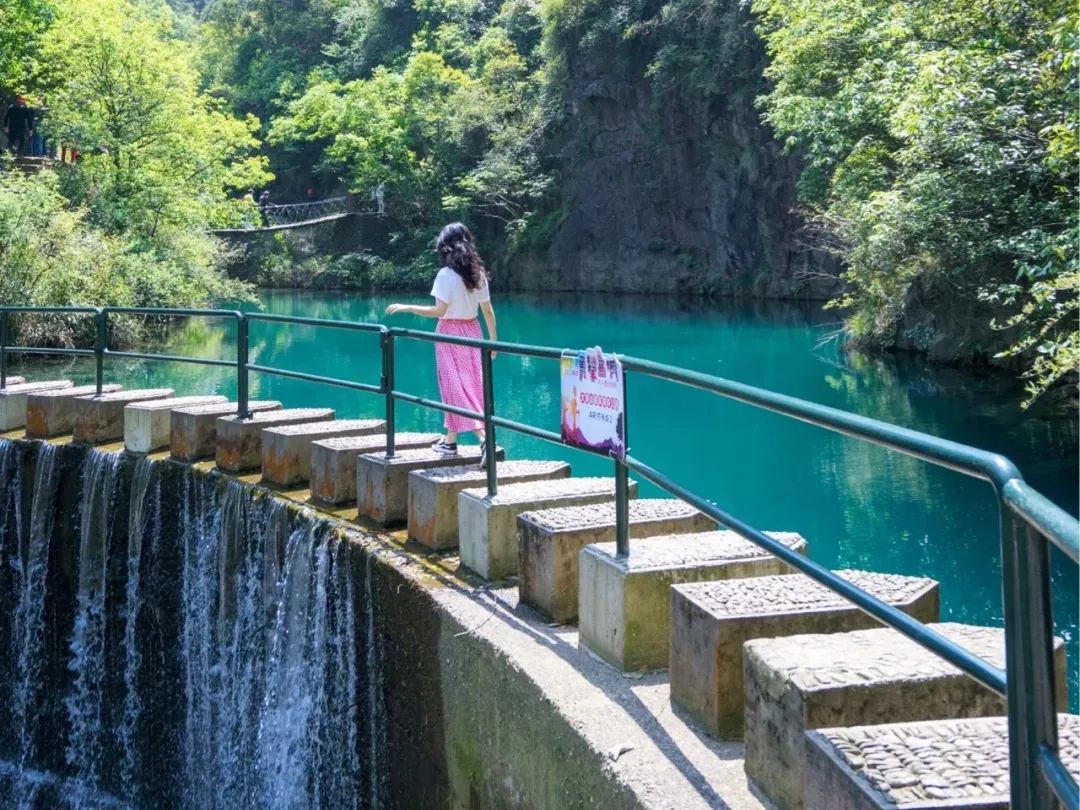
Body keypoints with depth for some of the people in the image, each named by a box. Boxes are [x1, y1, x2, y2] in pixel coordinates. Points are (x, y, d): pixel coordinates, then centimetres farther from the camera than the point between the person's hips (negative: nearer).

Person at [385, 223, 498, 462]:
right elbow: (488, 311, 5)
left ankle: (483, 436, -21)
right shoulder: (478, 273, 3)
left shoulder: (446, 274, -15)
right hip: (472, 331, 6)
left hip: (450, 333, -6)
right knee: (471, 384, 13)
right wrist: (493, 340, 14)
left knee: (456, 387, -3)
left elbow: (439, 311, -19)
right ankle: (450, 440, 23)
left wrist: (406, 308, -12)